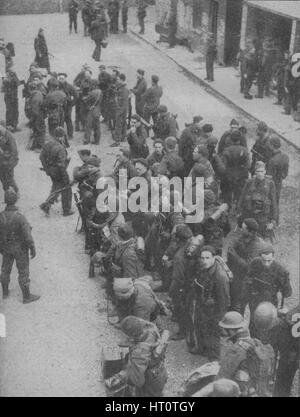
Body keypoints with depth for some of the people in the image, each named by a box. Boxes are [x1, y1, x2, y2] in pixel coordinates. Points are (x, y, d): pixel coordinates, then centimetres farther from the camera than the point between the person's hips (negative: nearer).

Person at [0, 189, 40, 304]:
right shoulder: (20, 217, -29)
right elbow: (28, 236, -25)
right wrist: (32, 249, -10)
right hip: (20, 248, -4)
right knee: (23, 272, 10)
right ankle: (26, 296, 22)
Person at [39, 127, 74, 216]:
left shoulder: (48, 143, -3)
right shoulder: (60, 148, -27)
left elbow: (42, 156, 6)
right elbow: (61, 164, -28)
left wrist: (46, 167, 19)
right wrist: (65, 178, -20)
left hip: (50, 170, 8)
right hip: (58, 171, -8)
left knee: (56, 186, 26)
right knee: (66, 189, 11)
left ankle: (46, 205, 16)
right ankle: (66, 210, 21)